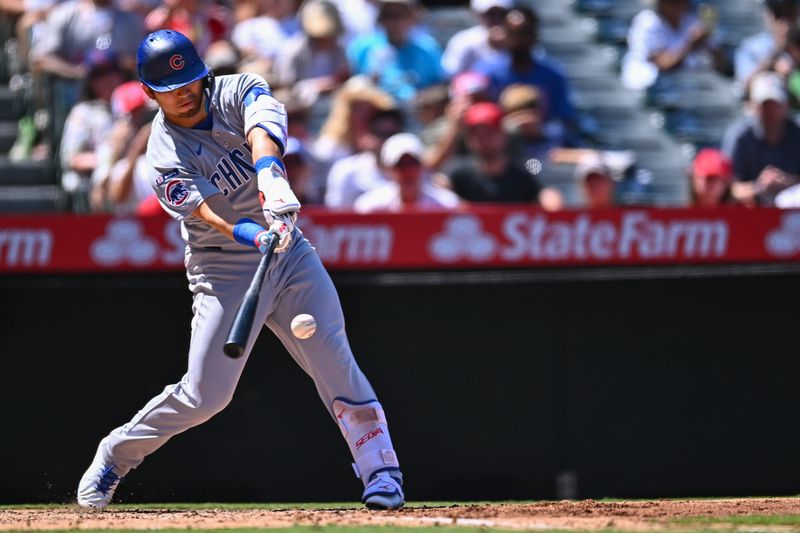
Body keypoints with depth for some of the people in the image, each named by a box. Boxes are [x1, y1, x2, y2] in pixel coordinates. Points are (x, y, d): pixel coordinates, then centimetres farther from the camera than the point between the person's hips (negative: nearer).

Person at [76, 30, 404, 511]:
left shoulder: (237, 92, -4)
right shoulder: (165, 156, -12)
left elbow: (262, 128, -26)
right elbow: (204, 211, -28)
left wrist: (270, 174, -47)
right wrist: (248, 233, -48)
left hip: (289, 251, 3)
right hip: (225, 269, -3)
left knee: (332, 357, -14)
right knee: (205, 394, -6)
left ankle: (381, 470, -9)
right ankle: (116, 454, 16)